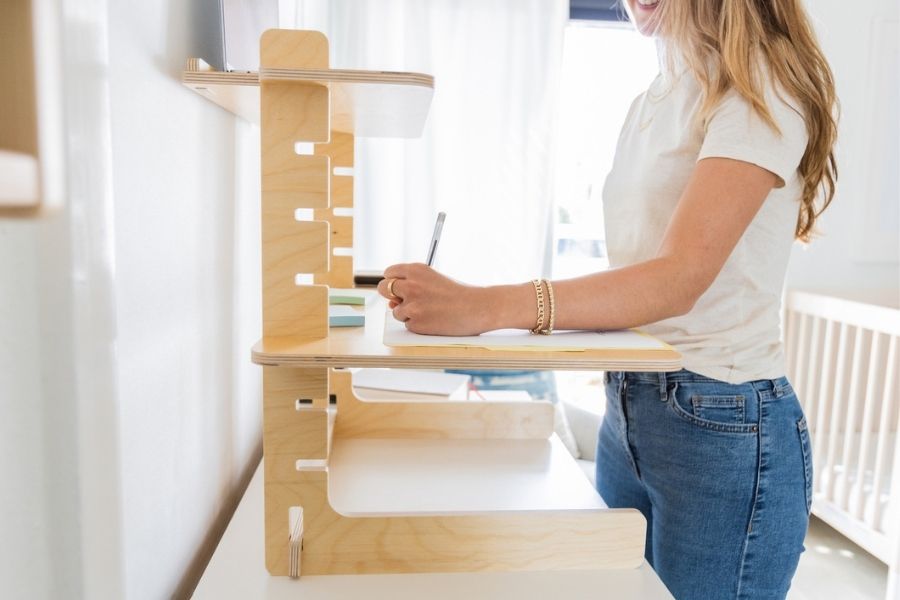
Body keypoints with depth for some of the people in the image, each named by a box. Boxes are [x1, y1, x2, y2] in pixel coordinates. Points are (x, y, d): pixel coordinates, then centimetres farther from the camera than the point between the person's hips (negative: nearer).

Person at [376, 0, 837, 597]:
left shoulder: (762, 87, -11)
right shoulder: (651, 103, 11)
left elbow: (678, 279, -25)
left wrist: (485, 307, -35)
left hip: (723, 427, -7)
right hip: (627, 409, 7)